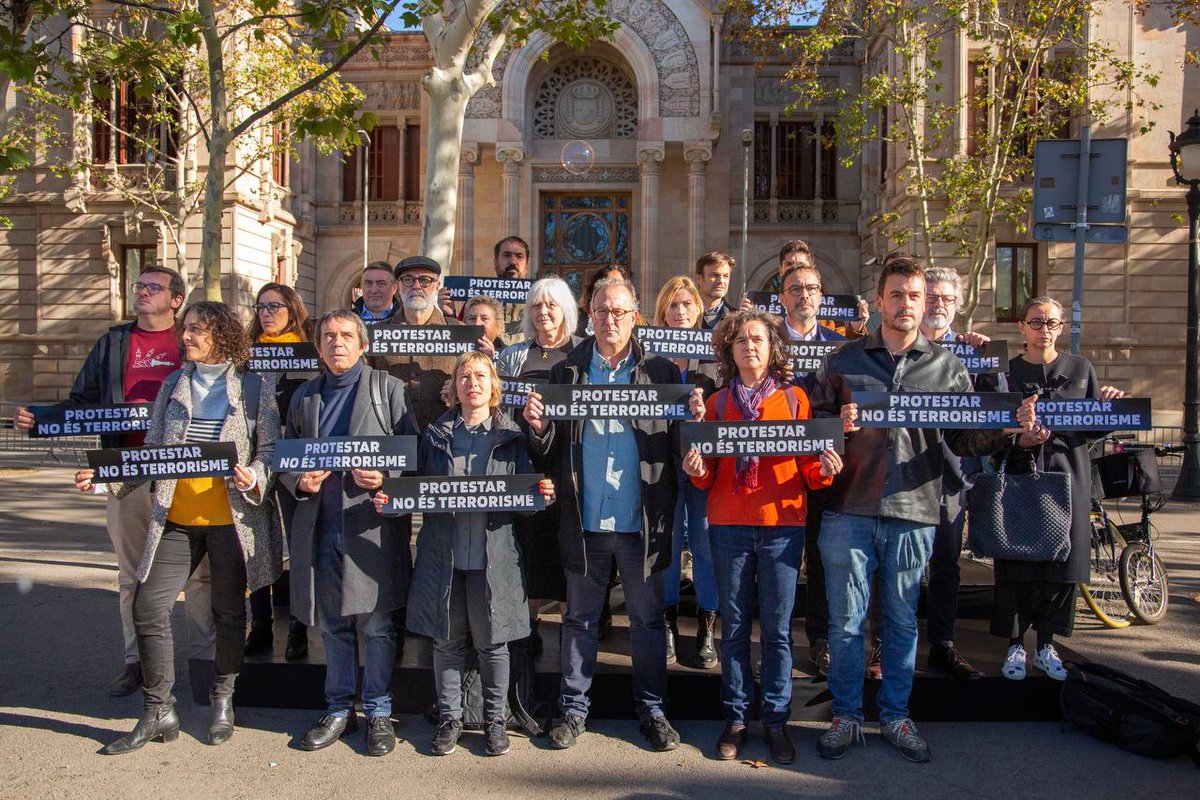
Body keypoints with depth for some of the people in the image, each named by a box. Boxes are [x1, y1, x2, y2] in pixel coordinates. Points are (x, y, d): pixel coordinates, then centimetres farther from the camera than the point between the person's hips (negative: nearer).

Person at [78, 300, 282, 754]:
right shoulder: (173, 384, 12)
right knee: (148, 605, -2)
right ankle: (158, 712, 13)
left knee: (229, 610, 8)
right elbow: (154, 451, 12)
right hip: (176, 517, 4)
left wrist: (254, 477, -21)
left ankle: (222, 700, 29)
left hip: (231, 517, -3)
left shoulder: (254, 387, 0)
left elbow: (270, 448, -2)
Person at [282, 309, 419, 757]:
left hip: (372, 525, -4)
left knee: (376, 623, 2)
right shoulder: (304, 397, 16)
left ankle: (379, 712, 16)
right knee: (331, 624, 12)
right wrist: (299, 481, -3)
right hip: (320, 527, 4)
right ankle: (339, 710, 26)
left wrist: (385, 478, -18)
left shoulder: (389, 389, 3)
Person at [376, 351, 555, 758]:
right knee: (447, 640, 11)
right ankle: (449, 718, 27)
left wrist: (544, 494, -20)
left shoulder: (512, 435, 3)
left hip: (493, 554, -2)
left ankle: (495, 719, 24)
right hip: (443, 553, 2)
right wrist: (391, 498, -7)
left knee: (492, 641, 8)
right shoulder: (436, 434, 8)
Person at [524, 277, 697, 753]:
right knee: (580, 618, 12)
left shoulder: (660, 372, 4)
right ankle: (573, 708, 26)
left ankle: (652, 708, 26)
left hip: (641, 519, -1)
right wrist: (538, 427, -17)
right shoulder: (567, 372, 7)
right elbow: (550, 448, 4)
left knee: (648, 618, 11)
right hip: (584, 518, 1)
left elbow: (678, 441, 0)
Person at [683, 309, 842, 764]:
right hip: (729, 525, 1)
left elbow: (808, 468, 5)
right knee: (734, 625, 6)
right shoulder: (718, 402, 10)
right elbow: (708, 475, 9)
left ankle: (776, 719, 16)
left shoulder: (794, 398, 6)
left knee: (777, 627, 3)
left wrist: (824, 471, -16)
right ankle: (735, 716, 17)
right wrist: (696, 469, -12)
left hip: (782, 525, -1)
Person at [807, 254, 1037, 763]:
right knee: (845, 619, 6)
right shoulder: (844, 360, 7)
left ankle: (895, 715, 28)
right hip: (849, 510, -1)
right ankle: (846, 716, 21)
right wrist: (838, 424, -15)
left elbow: (966, 439, 6)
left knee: (903, 620, 12)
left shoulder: (947, 367, 9)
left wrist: (1009, 428, -13)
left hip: (913, 513, 1)